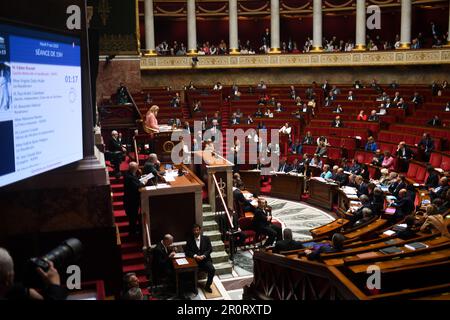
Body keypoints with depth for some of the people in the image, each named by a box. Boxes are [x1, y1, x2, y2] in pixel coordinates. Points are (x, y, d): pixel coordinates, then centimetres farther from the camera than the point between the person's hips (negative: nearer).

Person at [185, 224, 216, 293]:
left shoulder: (206, 238, 10)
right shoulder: (189, 240, 9)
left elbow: (210, 249, 4)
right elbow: (187, 251, 3)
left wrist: (203, 256, -13)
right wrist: (195, 256, -14)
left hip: (205, 259, 1)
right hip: (194, 260, 0)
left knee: (212, 270, -25)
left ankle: (207, 286, -4)